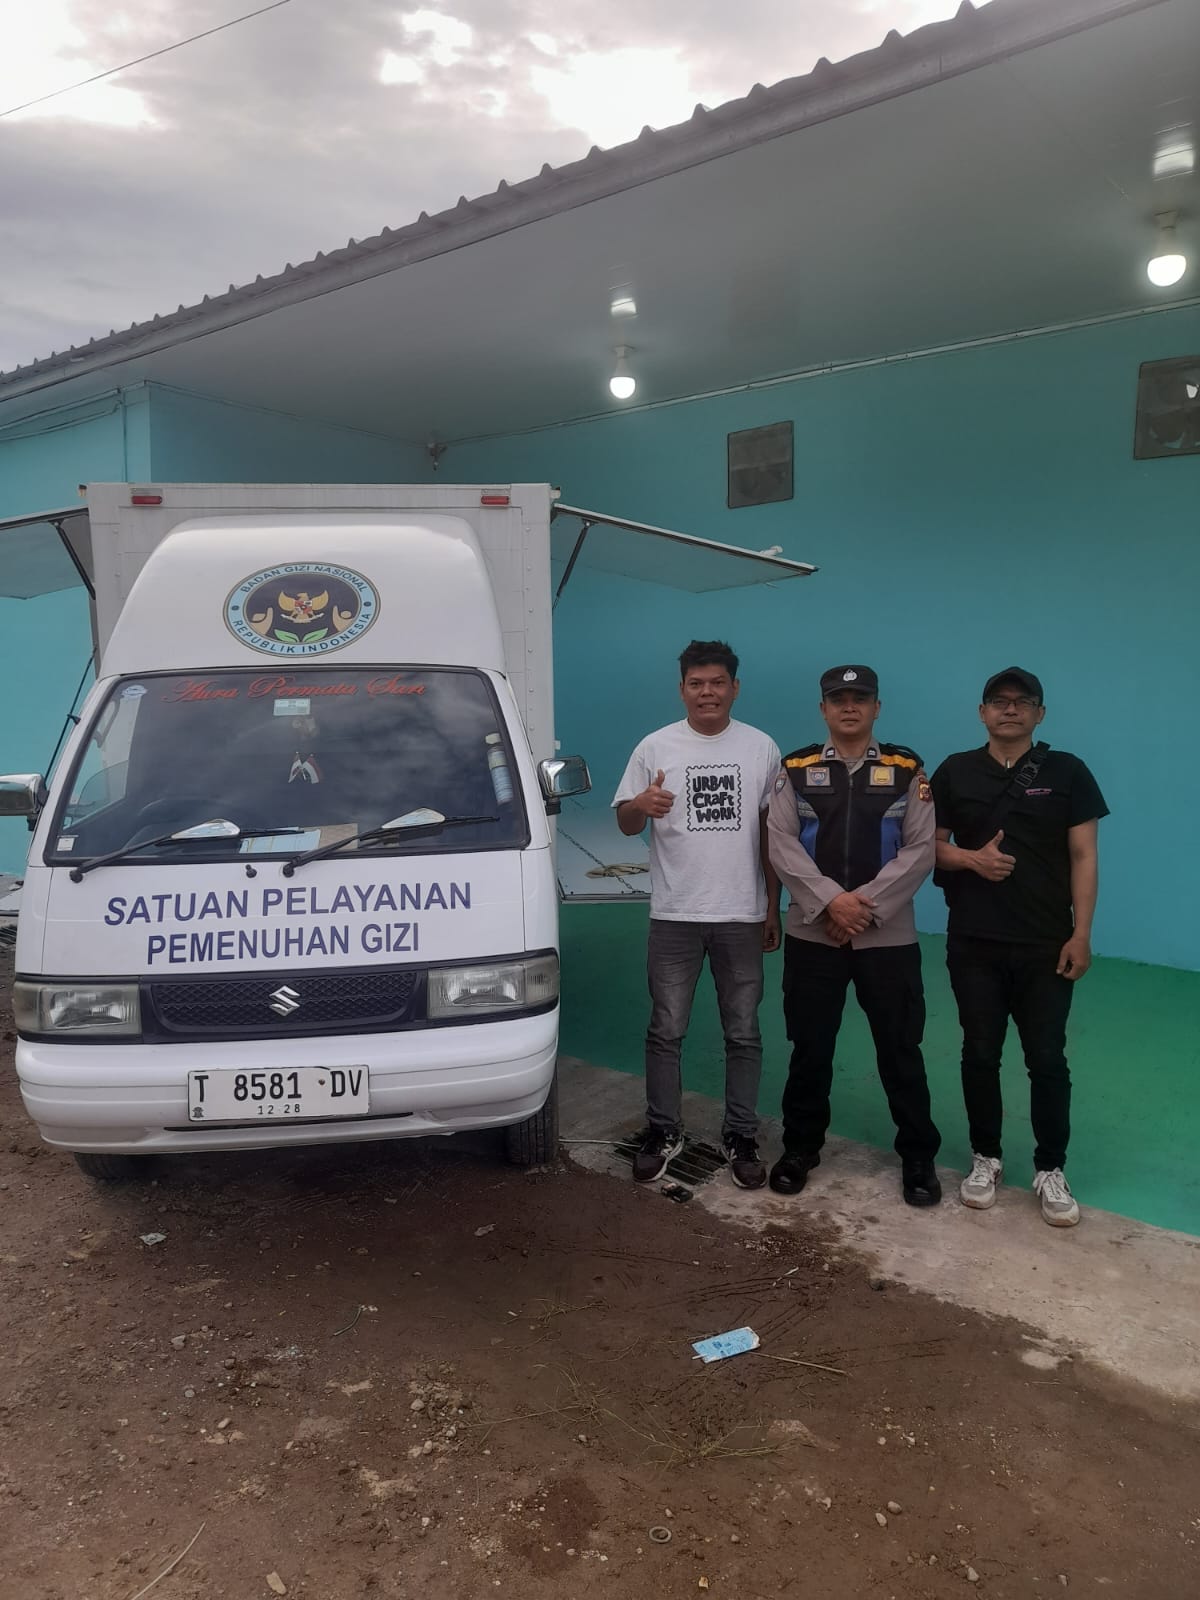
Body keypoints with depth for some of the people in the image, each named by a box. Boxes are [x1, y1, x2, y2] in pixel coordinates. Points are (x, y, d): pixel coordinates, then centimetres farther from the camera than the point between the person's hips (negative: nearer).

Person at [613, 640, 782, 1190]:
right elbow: (624, 823, 3)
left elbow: (772, 832, 8)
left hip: (742, 916, 1)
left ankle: (741, 1138, 22)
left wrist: (773, 906, 7)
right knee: (666, 1031, 7)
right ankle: (663, 1133, 23)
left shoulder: (762, 748, 3)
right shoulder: (656, 747, -1)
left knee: (743, 1034, 9)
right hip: (674, 916, -1)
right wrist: (641, 805, -22)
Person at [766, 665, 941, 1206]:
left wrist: (866, 903, -14)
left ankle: (918, 1155, 23)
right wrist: (830, 900, -16)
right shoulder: (796, 769, 4)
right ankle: (800, 1147, 28)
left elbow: (921, 849, -5)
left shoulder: (907, 770, 3)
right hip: (812, 932, 1)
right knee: (810, 1047, 11)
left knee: (900, 1049, 7)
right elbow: (782, 844, -5)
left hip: (888, 934, -1)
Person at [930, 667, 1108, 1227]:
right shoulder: (954, 772, 4)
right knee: (980, 1054, 10)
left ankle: (1050, 1170, 19)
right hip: (974, 943, 1)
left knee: (1047, 1060, 4)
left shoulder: (1067, 772, 1)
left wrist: (1081, 934, -7)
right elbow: (930, 846, 7)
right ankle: (985, 1158, 26)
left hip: (1047, 945, -1)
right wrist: (971, 857, -14)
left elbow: (1083, 857, -1)